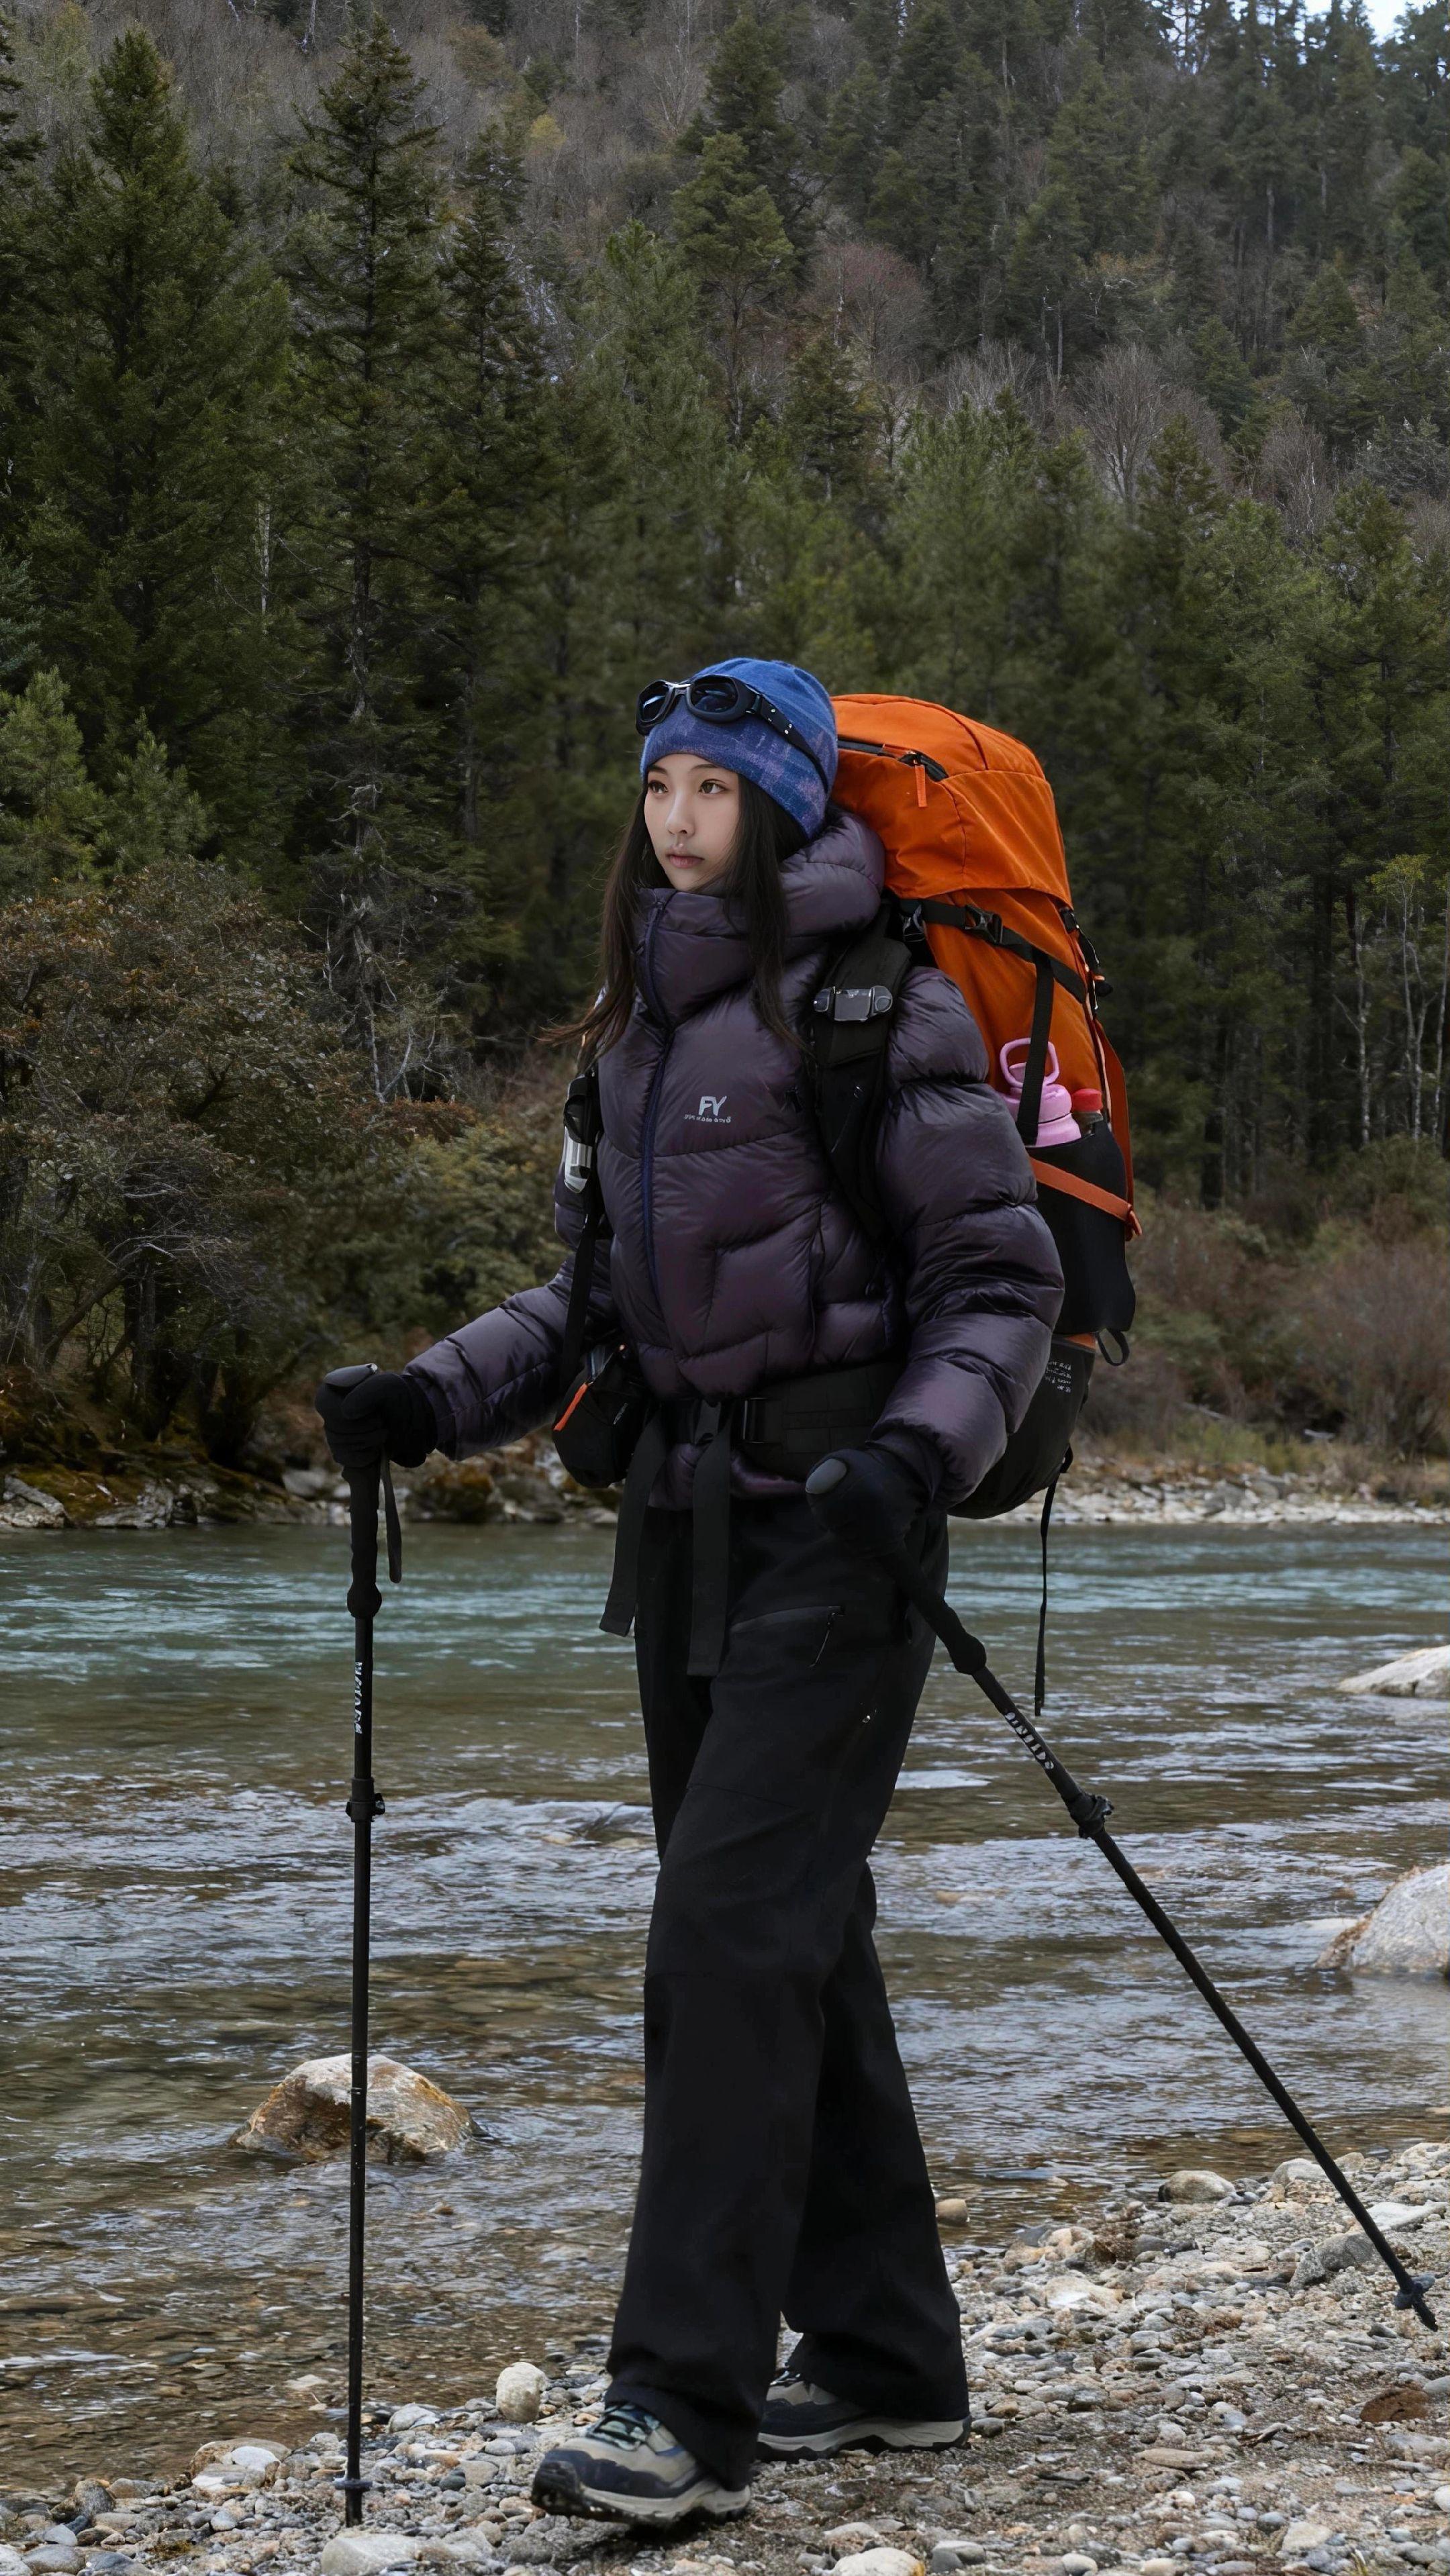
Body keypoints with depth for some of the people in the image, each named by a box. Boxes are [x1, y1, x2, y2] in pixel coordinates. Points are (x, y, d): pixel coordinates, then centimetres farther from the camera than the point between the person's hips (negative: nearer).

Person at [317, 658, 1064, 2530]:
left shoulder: (878, 1010, -9)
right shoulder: (642, 1026, 14)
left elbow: (1002, 1283, -10)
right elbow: (598, 1296, 18)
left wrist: (919, 1454, -26)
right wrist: (436, 1400, 4)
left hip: (837, 1526, -8)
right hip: (693, 1516, 8)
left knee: (733, 1924, -15)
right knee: (786, 1944, 11)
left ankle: (686, 2400, -13)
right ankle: (888, 2358, 21)